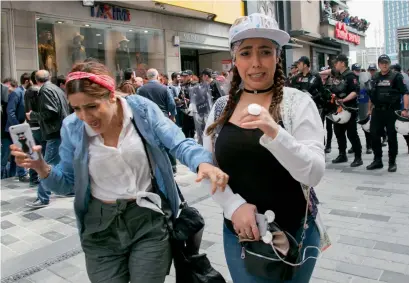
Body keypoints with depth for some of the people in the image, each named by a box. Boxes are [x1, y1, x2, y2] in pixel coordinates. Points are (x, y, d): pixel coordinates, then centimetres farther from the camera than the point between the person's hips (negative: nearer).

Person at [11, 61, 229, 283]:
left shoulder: (142, 109, -12)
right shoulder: (72, 127, -7)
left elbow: (179, 145, -14)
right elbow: (66, 183, 2)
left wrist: (203, 163, -35)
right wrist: (42, 168, -19)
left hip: (149, 220, -1)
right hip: (102, 226, 2)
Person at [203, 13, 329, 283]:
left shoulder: (299, 103, -10)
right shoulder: (221, 107, -1)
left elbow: (315, 173, -17)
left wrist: (275, 133, -32)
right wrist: (234, 205, -16)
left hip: (293, 234, -1)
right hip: (238, 233, 2)